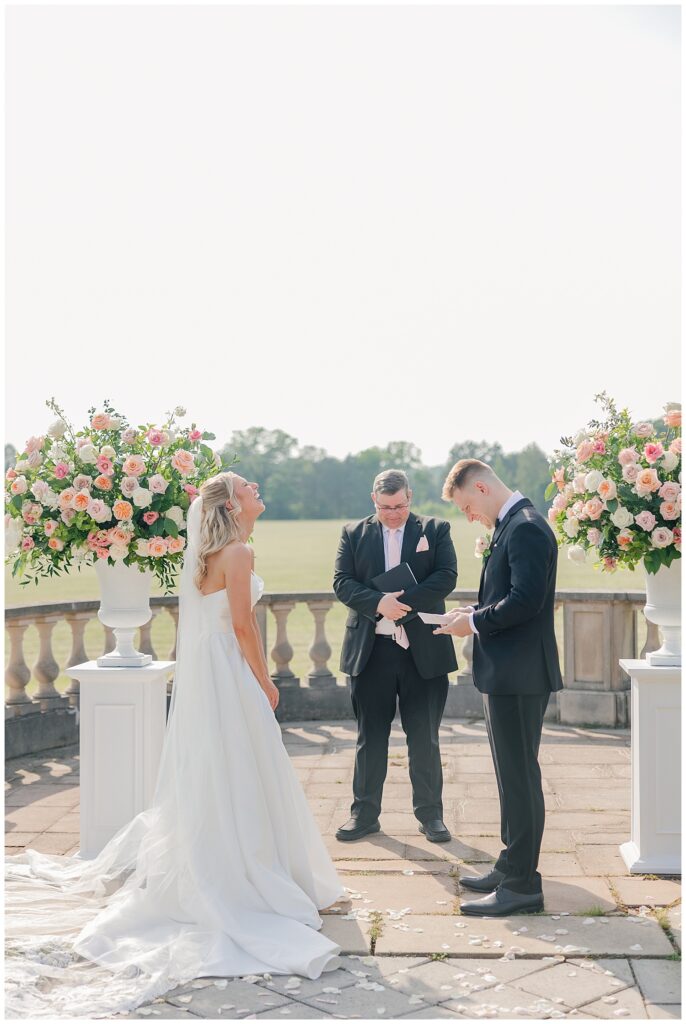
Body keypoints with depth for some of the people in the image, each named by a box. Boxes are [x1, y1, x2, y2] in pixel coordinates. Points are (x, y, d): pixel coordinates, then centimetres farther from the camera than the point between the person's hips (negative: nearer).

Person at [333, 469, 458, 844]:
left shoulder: (435, 530, 4)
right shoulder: (353, 534, 7)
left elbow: (447, 576, -7)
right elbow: (342, 582, -2)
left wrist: (404, 601, -19)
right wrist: (378, 603, -20)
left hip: (423, 651, -1)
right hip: (370, 650, 1)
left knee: (425, 738, 7)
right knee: (370, 736, 9)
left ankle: (430, 814, 19)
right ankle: (365, 813, 20)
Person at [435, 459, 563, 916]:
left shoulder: (526, 527, -17)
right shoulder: (511, 526, 15)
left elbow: (526, 600, -24)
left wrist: (474, 622, -13)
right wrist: (476, 615, 6)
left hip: (519, 673, -11)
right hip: (507, 672, 11)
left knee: (519, 775, -4)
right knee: (514, 774, 17)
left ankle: (522, 884, 4)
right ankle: (513, 867, 29)